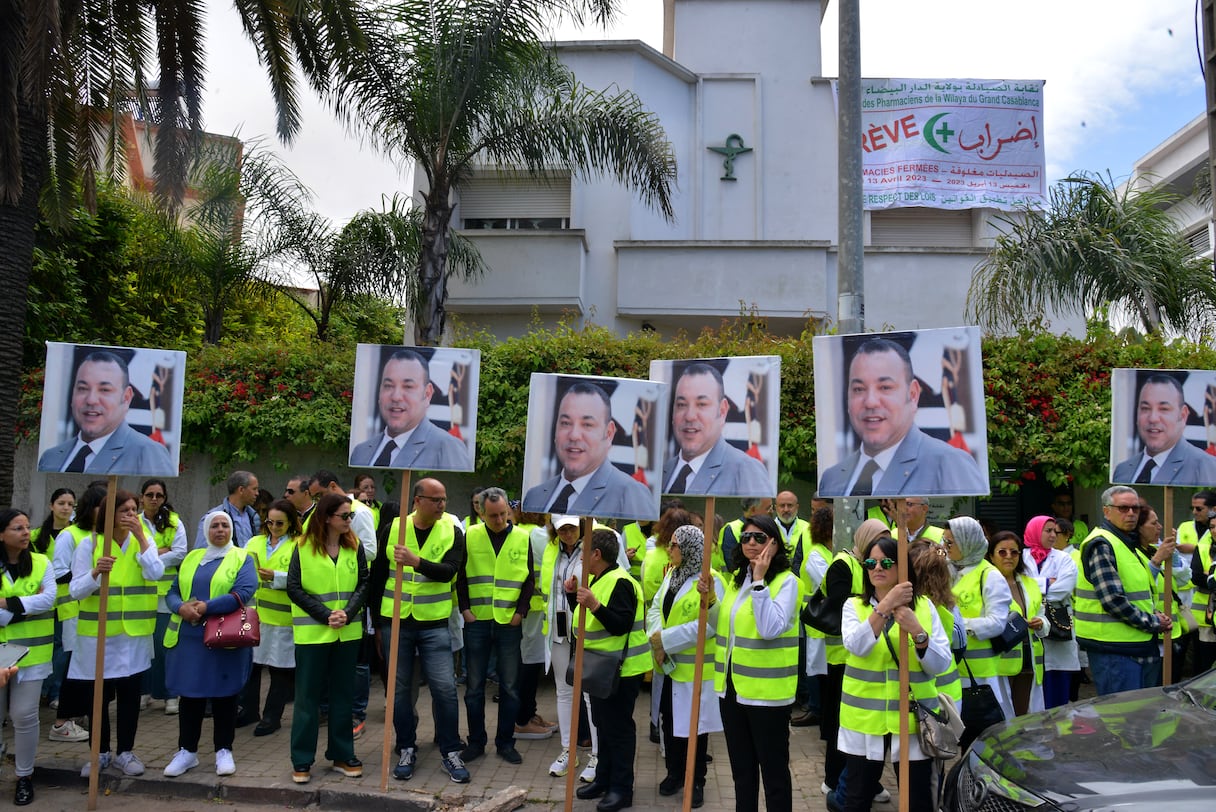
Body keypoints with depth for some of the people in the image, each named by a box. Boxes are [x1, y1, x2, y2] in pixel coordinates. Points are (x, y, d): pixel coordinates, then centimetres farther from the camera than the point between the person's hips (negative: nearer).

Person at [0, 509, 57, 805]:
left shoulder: (41, 563, -1)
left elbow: (49, 599, -12)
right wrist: (27, 605, -18)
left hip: (31, 652, -1)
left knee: (24, 715, 0)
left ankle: (25, 776, 16)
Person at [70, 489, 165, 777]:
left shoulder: (143, 540, 2)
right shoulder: (90, 543, -4)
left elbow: (155, 573, -15)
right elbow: (76, 591, -9)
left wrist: (140, 535, -17)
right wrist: (95, 572, -29)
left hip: (135, 633, 1)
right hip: (97, 632, -1)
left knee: (130, 693, 8)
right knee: (100, 694, 8)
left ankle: (125, 752, 21)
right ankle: (100, 753, 24)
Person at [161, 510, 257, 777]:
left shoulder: (242, 558, -1)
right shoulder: (192, 558, 14)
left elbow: (243, 593, -15)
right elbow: (172, 592, 10)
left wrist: (206, 607, -20)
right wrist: (182, 607, -12)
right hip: (188, 638, 4)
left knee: (223, 695, 5)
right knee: (190, 694, 10)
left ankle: (223, 751, 18)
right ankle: (187, 751, 24)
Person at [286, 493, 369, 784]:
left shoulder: (354, 546, 2)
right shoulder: (304, 547, -6)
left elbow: (363, 583, 1)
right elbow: (294, 587, -8)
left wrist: (347, 613, -15)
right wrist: (326, 615, -15)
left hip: (348, 631, 3)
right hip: (312, 632, -3)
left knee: (343, 693, 12)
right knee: (307, 695, 5)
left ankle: (342, 755, 23)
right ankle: (301, 761, 16)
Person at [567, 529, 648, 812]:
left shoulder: (619, 582, -20)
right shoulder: (596, 579, 11)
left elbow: (621, 625, -27)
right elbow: (585, 615, 18)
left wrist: (594, 605, -35)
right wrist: (573, 594, 3)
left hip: (621, 669, -10)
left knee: (618, 727, -1)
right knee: (604, 724, 18)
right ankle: (604, 779, 30)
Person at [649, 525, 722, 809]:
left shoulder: (710, 580, -17)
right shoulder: (671, 574, 9)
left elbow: (710, 623, -25)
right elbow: (655, 608, 5)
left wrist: (666, 640, -22)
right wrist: (655, 638, -15)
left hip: (696, 666, -7)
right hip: (670, 664, 7)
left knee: (695, 724, 6)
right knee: (670, 720, 17)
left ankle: (697, 781, 22)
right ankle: (674, 772, 34)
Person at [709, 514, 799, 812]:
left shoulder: (786, 581, -12)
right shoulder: (736, 579, 10)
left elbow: (771, 629, -25)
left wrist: (759, 580, -24)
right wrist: (709, 599, 2)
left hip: (767, 691, -7)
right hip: (732, 686, 7)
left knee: (773, 768, 6)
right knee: (741, 767, 19)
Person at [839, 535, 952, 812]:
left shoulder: (925, 606, 1)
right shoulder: (854, 606, -1)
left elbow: (941, 664, -6)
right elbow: (856, 646, -21)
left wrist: (917, 631, -22)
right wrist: (885, 606, -28)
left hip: (913, 717, 0)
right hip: (865, 718, 0)